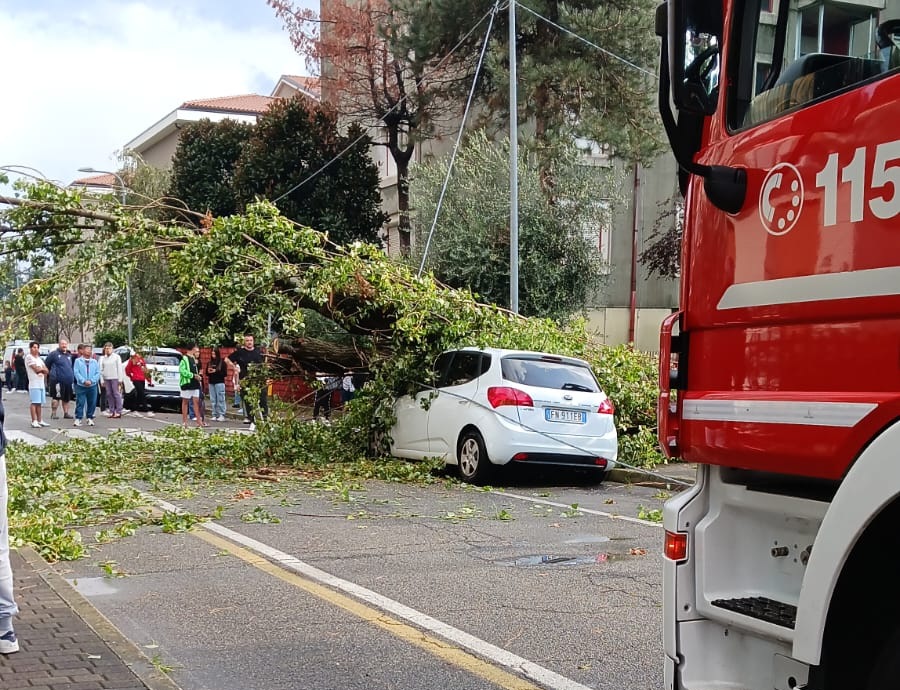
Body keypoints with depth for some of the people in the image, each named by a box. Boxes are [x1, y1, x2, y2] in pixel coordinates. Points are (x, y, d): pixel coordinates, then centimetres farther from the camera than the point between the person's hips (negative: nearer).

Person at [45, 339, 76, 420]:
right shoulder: (54, 354, -1)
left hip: (69, 380, 6)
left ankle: (66, 413, 17)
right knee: (56, 398, -6)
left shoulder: (69, 355, 17)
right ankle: (53, 413, -1)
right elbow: (46, 365, 0)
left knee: (67, 398, 10)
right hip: (57, 380, -6)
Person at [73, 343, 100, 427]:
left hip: (92, 386, 3)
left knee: (92, 403, 5)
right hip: (81, 386, -3)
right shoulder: (78, 361, 2)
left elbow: (97, 373, 4)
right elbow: (76, 372, -5)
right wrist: (84, 381, -16)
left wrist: (91, 381, -11)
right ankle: (78, 418, 0)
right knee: (80, 403, -5)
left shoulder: (94, 362, 10)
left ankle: (90, 418, 17)